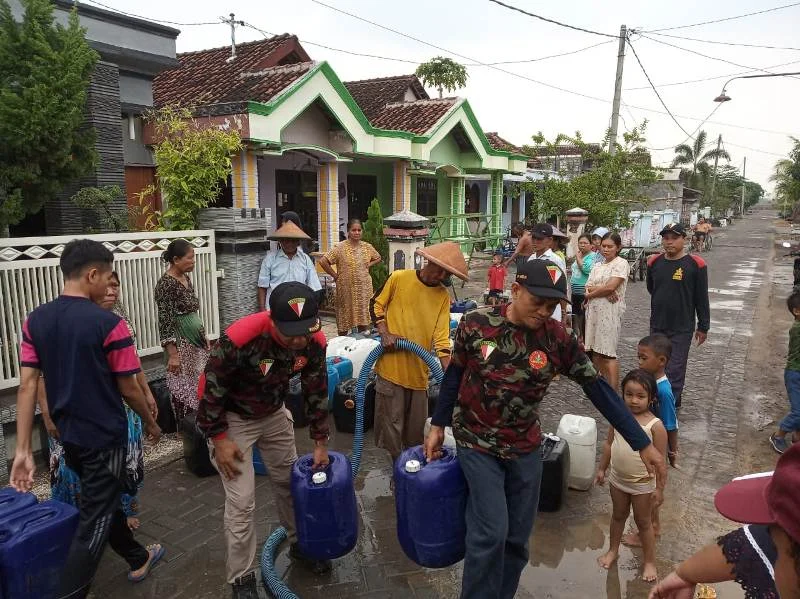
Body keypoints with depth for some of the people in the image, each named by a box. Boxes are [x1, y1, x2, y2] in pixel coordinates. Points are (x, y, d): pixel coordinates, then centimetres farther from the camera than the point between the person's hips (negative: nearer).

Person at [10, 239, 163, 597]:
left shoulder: (35, 320, -2)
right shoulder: (108, 324, -20)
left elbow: (27, 385, -4)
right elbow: (129, 389, -14)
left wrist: (22, 450, -3)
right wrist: (150, 423, 4)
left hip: (68, 436, 7)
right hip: (104, 436, -7)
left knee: (102, 501, 24)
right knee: (93, 521, 5)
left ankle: (138, 559, 44)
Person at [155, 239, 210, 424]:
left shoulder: (185, 278, 9)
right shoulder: (166, 284, -17)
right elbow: (165, 322, -20)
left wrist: (204, 338, 21)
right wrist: (173, 354, -23)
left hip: (196, 341, 8)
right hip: (180, 343, -8)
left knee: (198, 386, 14)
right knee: (184, 389, 2)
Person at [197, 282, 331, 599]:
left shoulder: (313, 341, -21)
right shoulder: (239, 339, -38)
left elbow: (316, 391, -6)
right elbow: (212, 389, -22)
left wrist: (320, 442, 0)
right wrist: (219, 439, -16)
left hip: (274, 414, 5)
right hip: (232, 418, -5)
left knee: (290, 482, 16)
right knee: (241, 500, -4)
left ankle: (300, 544, 40)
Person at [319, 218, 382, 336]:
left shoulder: (367, 247, 5)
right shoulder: (340, 247, -10)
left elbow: (378, 258, 22)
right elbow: (323, 261, -15)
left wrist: (368, 265, 5)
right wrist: (335, 275, -10)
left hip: (364, 288, 4)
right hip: (346, 289, -4)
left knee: (363, 317, 9)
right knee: (345, 318, 4)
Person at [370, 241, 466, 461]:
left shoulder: (443, 296, -1)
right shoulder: (399, 278, -8)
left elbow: (442, 337, -6)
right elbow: (376, 305, 4)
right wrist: (384, 332, -10)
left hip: (419, 371, 3)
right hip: (391, 366, -2)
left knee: (416, 428, 14)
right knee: (392, 423, 7)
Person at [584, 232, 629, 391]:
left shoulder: (621, 263, -3)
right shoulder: (597, 266, 17)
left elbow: (611, 286, -15)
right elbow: (588, 288, 5)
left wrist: (591, 293, -1)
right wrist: (604, 291, -14)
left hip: (611, 311, -7)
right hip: (594, 311, 7)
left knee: (608, 353, -8)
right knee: (595, 352, 8)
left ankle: (614, 391, -2)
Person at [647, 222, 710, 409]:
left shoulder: (695, 264, -11)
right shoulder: (654, 262, 2)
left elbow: (702, 298, -6)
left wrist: (703, 327, -3)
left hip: (682, 328, -5)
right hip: (657, 326, 5)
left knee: (675, 371, -3)